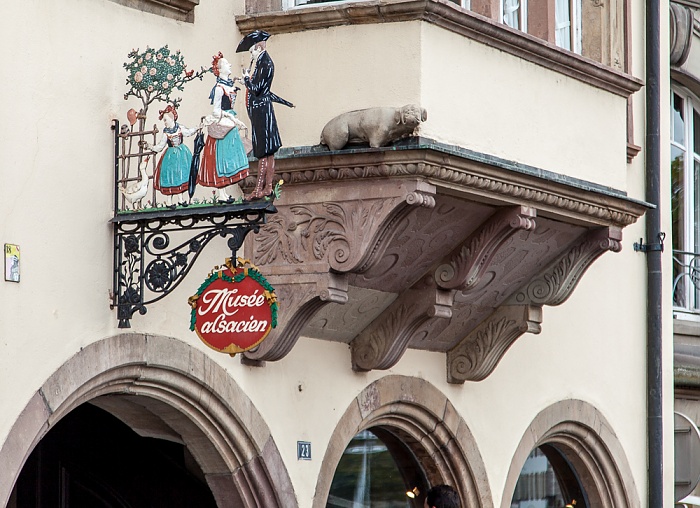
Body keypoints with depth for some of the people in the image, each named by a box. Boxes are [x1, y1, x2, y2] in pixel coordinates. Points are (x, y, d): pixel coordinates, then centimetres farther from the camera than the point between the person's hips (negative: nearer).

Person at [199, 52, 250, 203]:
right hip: (221, 126, -9)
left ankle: (223, 192, 16)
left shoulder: (229, 84, 10)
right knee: (221, 157, -5)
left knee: (228, 158, 11)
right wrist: (233, 119, -20)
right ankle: (221, 194, -3)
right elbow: (216, 110, -18)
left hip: (230, 125, 9)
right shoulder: (219, 88, -16)